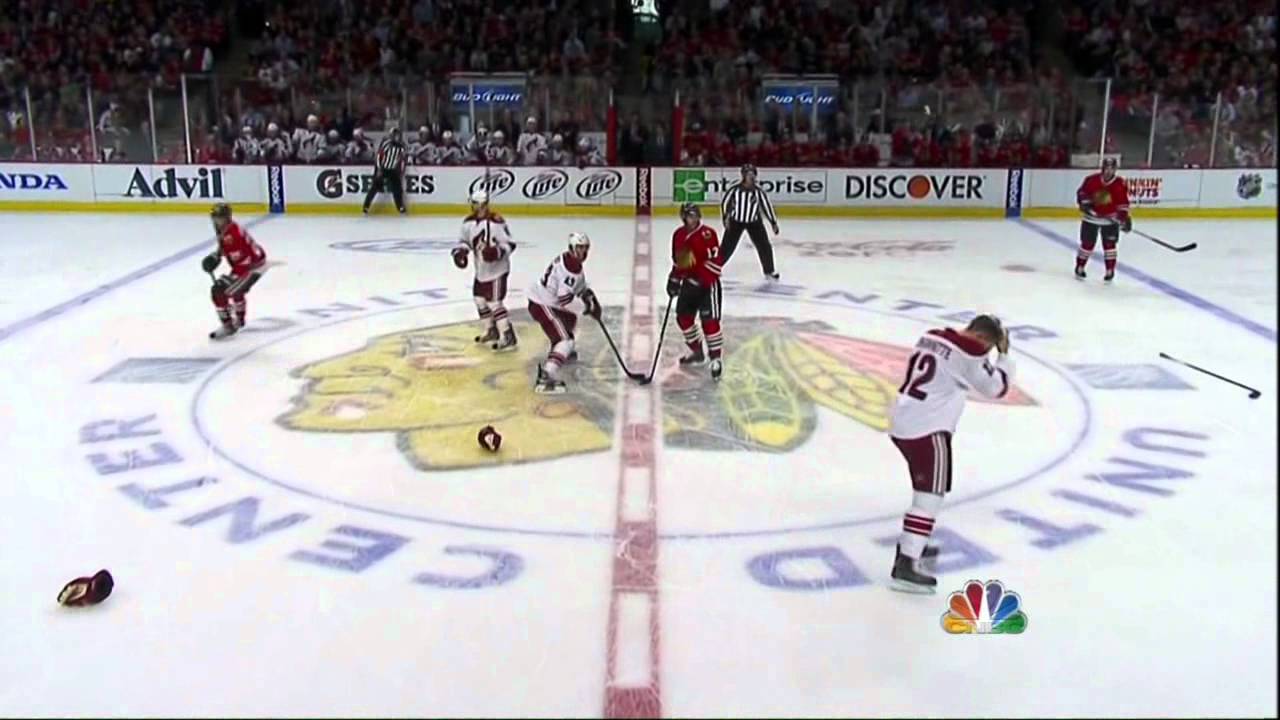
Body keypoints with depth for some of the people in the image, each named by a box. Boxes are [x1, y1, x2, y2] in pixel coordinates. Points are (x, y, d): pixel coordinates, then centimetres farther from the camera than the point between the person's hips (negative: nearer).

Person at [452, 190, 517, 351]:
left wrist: (498, 251, -36)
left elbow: (509, 244, -19)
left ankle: (508, 337, -6)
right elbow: (464, 240, 13)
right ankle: (491, 330, 35)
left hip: (497, 269, -8)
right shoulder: (469, 222, 1)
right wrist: (460, 252, -6)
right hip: (481, 269, 9)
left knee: (494, 302, -11)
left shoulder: (496, 222, -21)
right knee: (479, 298, 18)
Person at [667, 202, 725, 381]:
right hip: (689, 282, 8)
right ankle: (697, 352, 29)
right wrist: (674, 279, 11)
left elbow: (715, 259, -21)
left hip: (707, 283, -8)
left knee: (709, 321, -12)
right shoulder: (678, 235, 7)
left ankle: (716, 359, -5)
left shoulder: (707, 234, -16)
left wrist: (700, 279, -26)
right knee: (683, 317, 12)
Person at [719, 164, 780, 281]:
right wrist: (725, 217, -13)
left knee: (764, 245, -1)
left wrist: (773, 222, -4)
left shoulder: (759, 191, -12)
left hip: (754, 222, 1)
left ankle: (769, 271, 15)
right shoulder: (735, 189, -15)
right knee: (728, 246, -3)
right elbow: (725, 202, -4)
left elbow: (767, 205, -5)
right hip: (736, 221, -1)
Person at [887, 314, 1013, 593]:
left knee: (925, 487, 27)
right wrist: (1004, 353, 10)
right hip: (927, 430, -9)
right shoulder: (969, 353, -12)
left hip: (902, 423, 9)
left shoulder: (930, 337, 12)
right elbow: (996, 387, -1)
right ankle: (904, 567, -16)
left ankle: (911, 544, 38)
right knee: (930, 496, -9)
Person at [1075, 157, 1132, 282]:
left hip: (1110, 219, 0)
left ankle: (1110, 271, 10)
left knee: (1109, 245, -1)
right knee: (1087, 243, 6)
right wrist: (1085, 203, -15)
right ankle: (1079, 267, 22)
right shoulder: (1092, 180, -11)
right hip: (1091, 217, 0)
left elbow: (1123, 202, -6)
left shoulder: (1120, 184, -10)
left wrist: (1124, 218, -13)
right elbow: (1082, 192, 0)